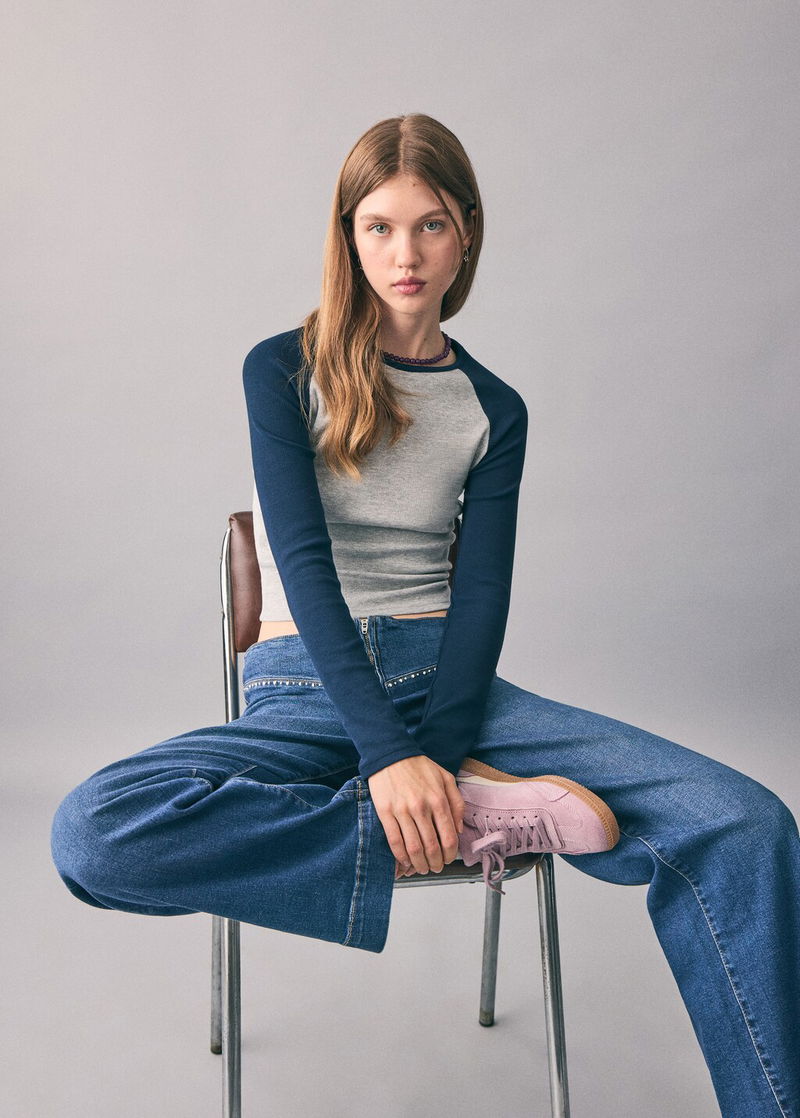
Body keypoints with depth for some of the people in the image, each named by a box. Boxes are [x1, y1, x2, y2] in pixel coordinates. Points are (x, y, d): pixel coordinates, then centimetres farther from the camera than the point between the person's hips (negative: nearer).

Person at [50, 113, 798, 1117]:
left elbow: (481, 591, 0)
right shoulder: (282, 371, 3)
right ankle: (485, 814, -23)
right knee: (91, 835, -33)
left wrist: (434, 755, -18)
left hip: (447, 679, 1)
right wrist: (392, 757, -22)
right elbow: (305, 563, -10)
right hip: (309, 690, -1)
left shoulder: (494, 410, 10)